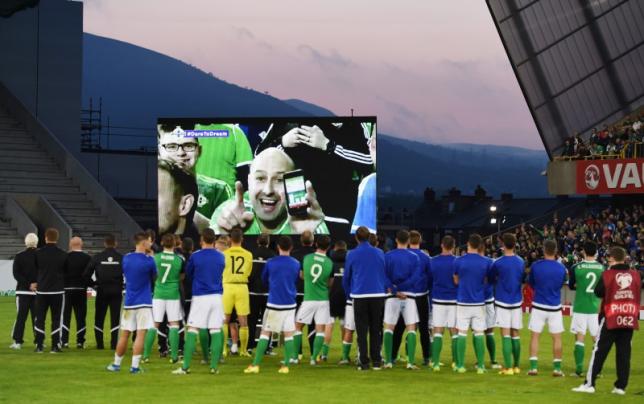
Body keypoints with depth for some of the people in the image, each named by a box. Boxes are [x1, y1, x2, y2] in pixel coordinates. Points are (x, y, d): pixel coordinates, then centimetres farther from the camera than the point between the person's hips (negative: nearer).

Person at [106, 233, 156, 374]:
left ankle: (116, 364, 18)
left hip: (129, 302, 5)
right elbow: (154, 277, 5)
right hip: (144, 302, -4)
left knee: (124, 335, 12)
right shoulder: (149, 260, -10)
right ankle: (134, 366, -7)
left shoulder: (126, 258, 4)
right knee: (140, 335, -3)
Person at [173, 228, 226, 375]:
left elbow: (188, 274, 9)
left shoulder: (195, 256, -5)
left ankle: (186, 366, -3)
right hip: (217, 296, 3)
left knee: (192, 330, 0)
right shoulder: (221, 257, 5)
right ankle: (214, 366, 2)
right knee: (216, 331, 4)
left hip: (200, 297, -3)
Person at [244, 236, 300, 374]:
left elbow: (264, 280, 12)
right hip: (290, 304, 1)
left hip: (274, 303, -1)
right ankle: (286, 366, 3)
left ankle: (255, 365, 2)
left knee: (265, 333, 4)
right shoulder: (296, 264, 1)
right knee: (288, 334, 7)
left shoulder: (270, 262, -4)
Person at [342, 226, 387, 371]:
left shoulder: (351, 255, 0)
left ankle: (364, 362, 1)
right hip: (378, 295, 2)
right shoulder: (380, 253, 5)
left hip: (359, 296, -2)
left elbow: (346, 278, 8)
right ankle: (376, 361, 10)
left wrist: (350, 293, 22)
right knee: (375, 330, 11)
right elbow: (385, 275, 13)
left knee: (362, 331, 4)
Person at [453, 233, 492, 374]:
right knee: (479, 334, 5)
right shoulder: (486, 262, -3)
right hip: (479, 302, 1)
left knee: (462, 333, 4)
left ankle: (460, 365, 5)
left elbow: (456, 281, 6)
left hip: (463, 302, -1)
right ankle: (480, 366, 5)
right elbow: (487, 281, 6)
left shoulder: (458, 261, -6)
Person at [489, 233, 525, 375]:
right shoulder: (521, 262, 3)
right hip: (517, 301, 4)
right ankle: (516, 366, 18)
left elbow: (491, 279, 4)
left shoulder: (498, 263, -10)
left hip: (502, 301, -4)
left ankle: (508, 367, -9)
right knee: (516, 334, 11)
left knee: (506, 335, -4)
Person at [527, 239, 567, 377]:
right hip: (555, 307, 1)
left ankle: (533, 367, 3)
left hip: (538, 306, 0)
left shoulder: (536, 266, -8)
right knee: (557, 338, 9)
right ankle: (557, 368, 8)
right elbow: (562, 284, 9)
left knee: (534, 336, 7)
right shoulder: (561, 267, -6)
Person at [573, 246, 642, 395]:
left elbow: (598, 292, -1)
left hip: (611, 319, -3)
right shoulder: (636, 275, 2)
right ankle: (621, 386, 6)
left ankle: (590, 384, -1)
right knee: (624, 353, 7)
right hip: (630, 319, 3)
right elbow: (638, 295, 12)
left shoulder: (607, 274, -9)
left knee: (599, 351, 1)